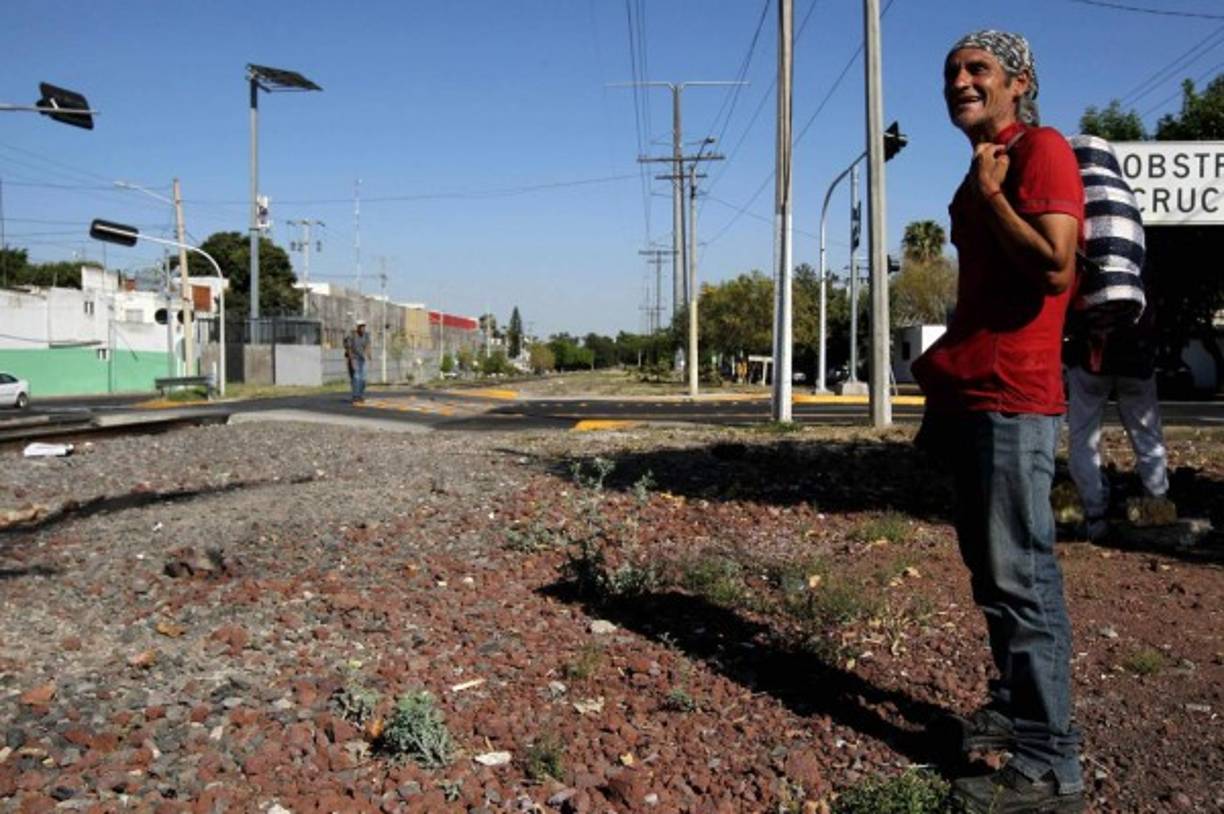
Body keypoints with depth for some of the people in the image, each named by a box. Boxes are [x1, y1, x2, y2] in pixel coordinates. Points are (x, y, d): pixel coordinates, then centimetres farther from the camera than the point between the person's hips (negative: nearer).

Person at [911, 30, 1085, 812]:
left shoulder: (1043, 151, -7)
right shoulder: (986, 171, 21)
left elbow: (1056, 268, -20)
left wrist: (986, 193, -12)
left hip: (1012, 400, -10)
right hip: (969, 399, 10)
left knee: (1022, 575, -9)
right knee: (991, 571, 14)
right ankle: (1016, 710, 26)